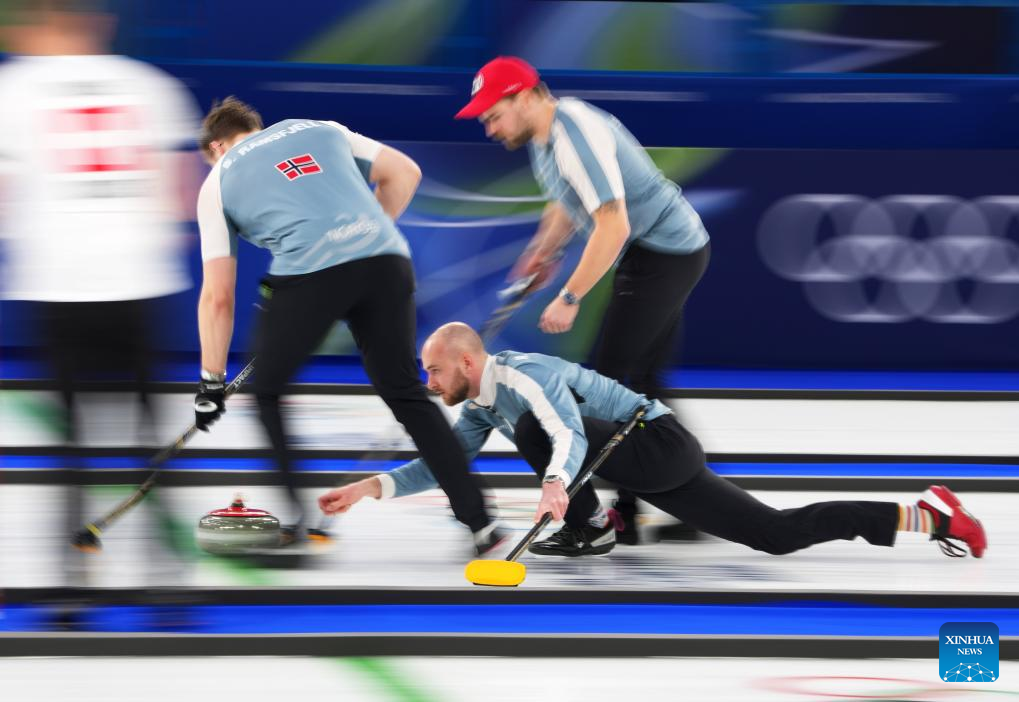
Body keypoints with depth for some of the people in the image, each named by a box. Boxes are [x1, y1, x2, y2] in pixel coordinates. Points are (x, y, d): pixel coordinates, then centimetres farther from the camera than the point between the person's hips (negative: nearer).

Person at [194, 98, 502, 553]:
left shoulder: (218, 182, 21)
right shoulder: (319, 130, 29)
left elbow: (218, 297, 17)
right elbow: (405, 174, 24)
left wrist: (212, 383, 22)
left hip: (310, 272, -4)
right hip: (387, 262, 4)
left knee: (261, 392, 18)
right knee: (407, 394, 15)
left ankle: (284, 517, 13)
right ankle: (479, 522, 10)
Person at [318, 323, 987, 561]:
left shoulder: (521, 377, -19)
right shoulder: (482, 404, 11)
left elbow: (570, 436, -35)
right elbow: (444, 464, 16)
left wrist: (557, 485, -55)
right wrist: (373, 488, 5)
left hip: (663, 446, -9)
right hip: (655, 464, 9)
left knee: (533, 429, -21)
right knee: (776, 533, 4)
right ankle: (919, 515, 6)